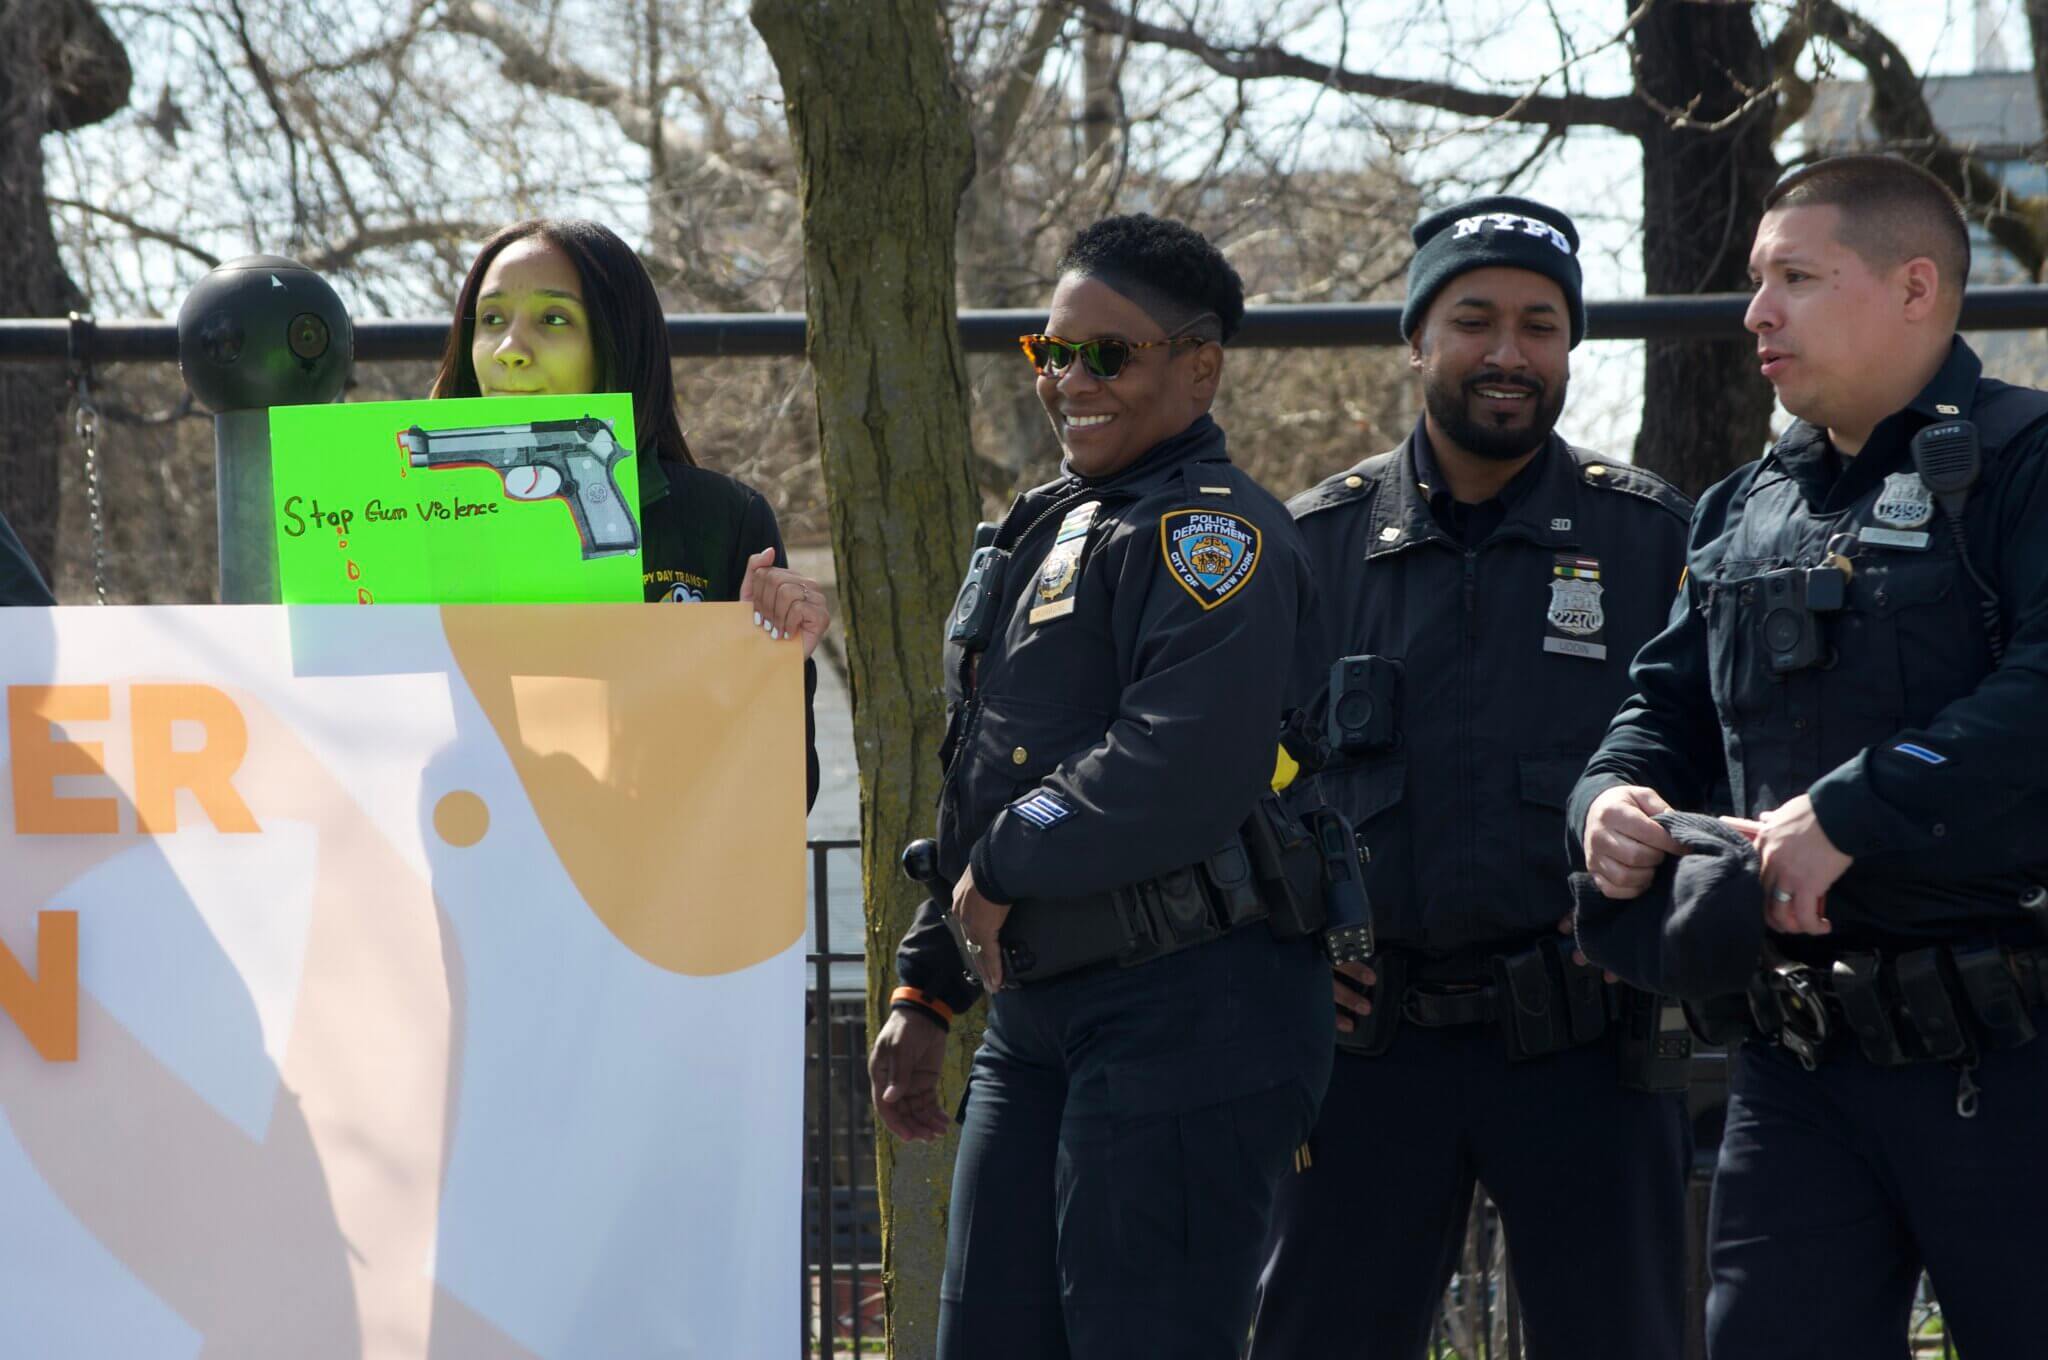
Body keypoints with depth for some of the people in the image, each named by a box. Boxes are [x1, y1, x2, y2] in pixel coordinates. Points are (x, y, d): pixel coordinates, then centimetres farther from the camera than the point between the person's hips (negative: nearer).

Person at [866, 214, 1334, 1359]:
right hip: (1037, 1026, 10)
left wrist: (1005, 869, -14)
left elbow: (1184, 767, -26)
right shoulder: (1049, 529, 21)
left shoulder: (1209, 532, -11)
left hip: (1185, 1020, -10)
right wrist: (927, 992, 24)